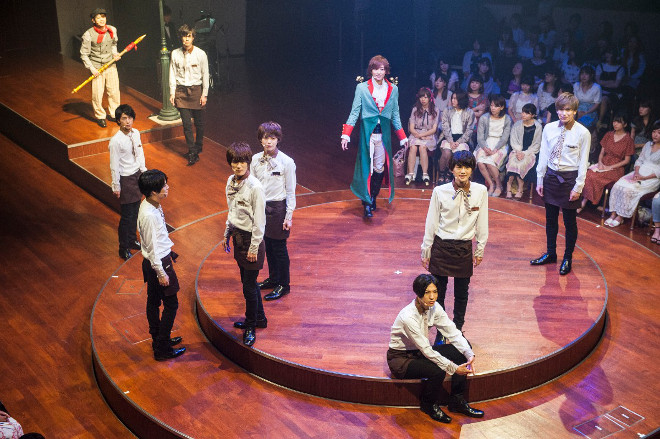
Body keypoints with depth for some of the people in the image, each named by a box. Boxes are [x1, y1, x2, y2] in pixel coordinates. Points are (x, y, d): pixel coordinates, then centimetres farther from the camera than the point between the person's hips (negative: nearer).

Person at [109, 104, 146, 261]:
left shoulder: (136, 133, -2)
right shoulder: (116, 141, -23)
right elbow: (114, 166, -17)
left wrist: (144, 171, 15)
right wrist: (116, 187, -12)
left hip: (137, 175, 7)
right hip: (126, 179, -7)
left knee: (135, 211, 20)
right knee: (127, 215, 2)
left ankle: (132, 240, 39)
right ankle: (124, 249, 17)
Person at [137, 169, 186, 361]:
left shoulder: (152, 205, 1)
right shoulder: (149, 214, -29)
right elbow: (152, 247, -24)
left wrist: (169, 251, 24)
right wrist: (161, 273, -19)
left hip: (156, 260, 10)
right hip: (158, 263, -10)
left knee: (153, 301, 20)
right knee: (171, 304, 1)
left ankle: (158, 339, 36)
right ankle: (162, 349, 10)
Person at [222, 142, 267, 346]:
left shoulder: (255, 187, -22)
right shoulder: (231, 182, 3)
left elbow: (259, 222, -18)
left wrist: (254, 248, -16)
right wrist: (227, 234, 19)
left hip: (251, 238, -8)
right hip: (238, 236, 8)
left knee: (249, 285, 0)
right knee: (248, 281, 19)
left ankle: (250, 327, 17)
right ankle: (259, 318, 36)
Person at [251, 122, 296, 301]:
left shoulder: (287, 162, -13)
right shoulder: (256, 160, 0)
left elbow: (290, 192, -8)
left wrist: (288, 217, -10)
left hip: (278, 207, -5)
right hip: (260, 206, 5)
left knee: (279, 247, 3)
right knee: (267, 245, 16)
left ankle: (284, 285, 18)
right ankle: (273, 279, 34)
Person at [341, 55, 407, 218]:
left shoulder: (393, 89, 8)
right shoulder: (362, 88, -1)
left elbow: (395, 115, 14)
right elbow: (354, 112, -2)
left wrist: (402, 137, 14)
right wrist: (346, 135, -10)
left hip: (384, 133, 3)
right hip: (367, 131, -3)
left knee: (380, 167, 6)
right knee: (366, 166, -7)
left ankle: (373, 198, 23)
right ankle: (367, 204, -5)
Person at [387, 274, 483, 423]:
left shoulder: (434, 308, -9)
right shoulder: (408, 317, -31)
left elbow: (453, 332, -8)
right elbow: (426, 350, -28)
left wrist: (469, 354, -24)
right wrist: (453, 368, -29)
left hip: (420, 351, 8)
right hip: (401, 359, -8)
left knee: (461, 353, -10)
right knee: (437, 371, -33)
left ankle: (457, 401, 1)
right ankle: (429, 405, -2)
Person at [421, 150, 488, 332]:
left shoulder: (480, 191, -7)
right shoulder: (440, 191, -10)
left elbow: (482, 223, 3)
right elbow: (431, 223, -2)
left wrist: (480, 250, 8)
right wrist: (426, 251, 3)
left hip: (464, 248, 1)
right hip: (441, 247, -1)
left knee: (462, 293, 13)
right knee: (438, 292, 6)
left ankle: (458, 330, 31)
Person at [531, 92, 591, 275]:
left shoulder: (583, 133, -11)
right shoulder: (549, 128, -1)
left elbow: (583, 162, -8)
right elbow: (543, 155, 4)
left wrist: (578, 187, -10)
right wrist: (540, 180, 4)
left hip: (570, 178, -4)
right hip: (551, 176, 4)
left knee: (570, 221, 8)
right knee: (550, 218, 15)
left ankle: (568, 258, 23)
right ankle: (550, 253, 32)